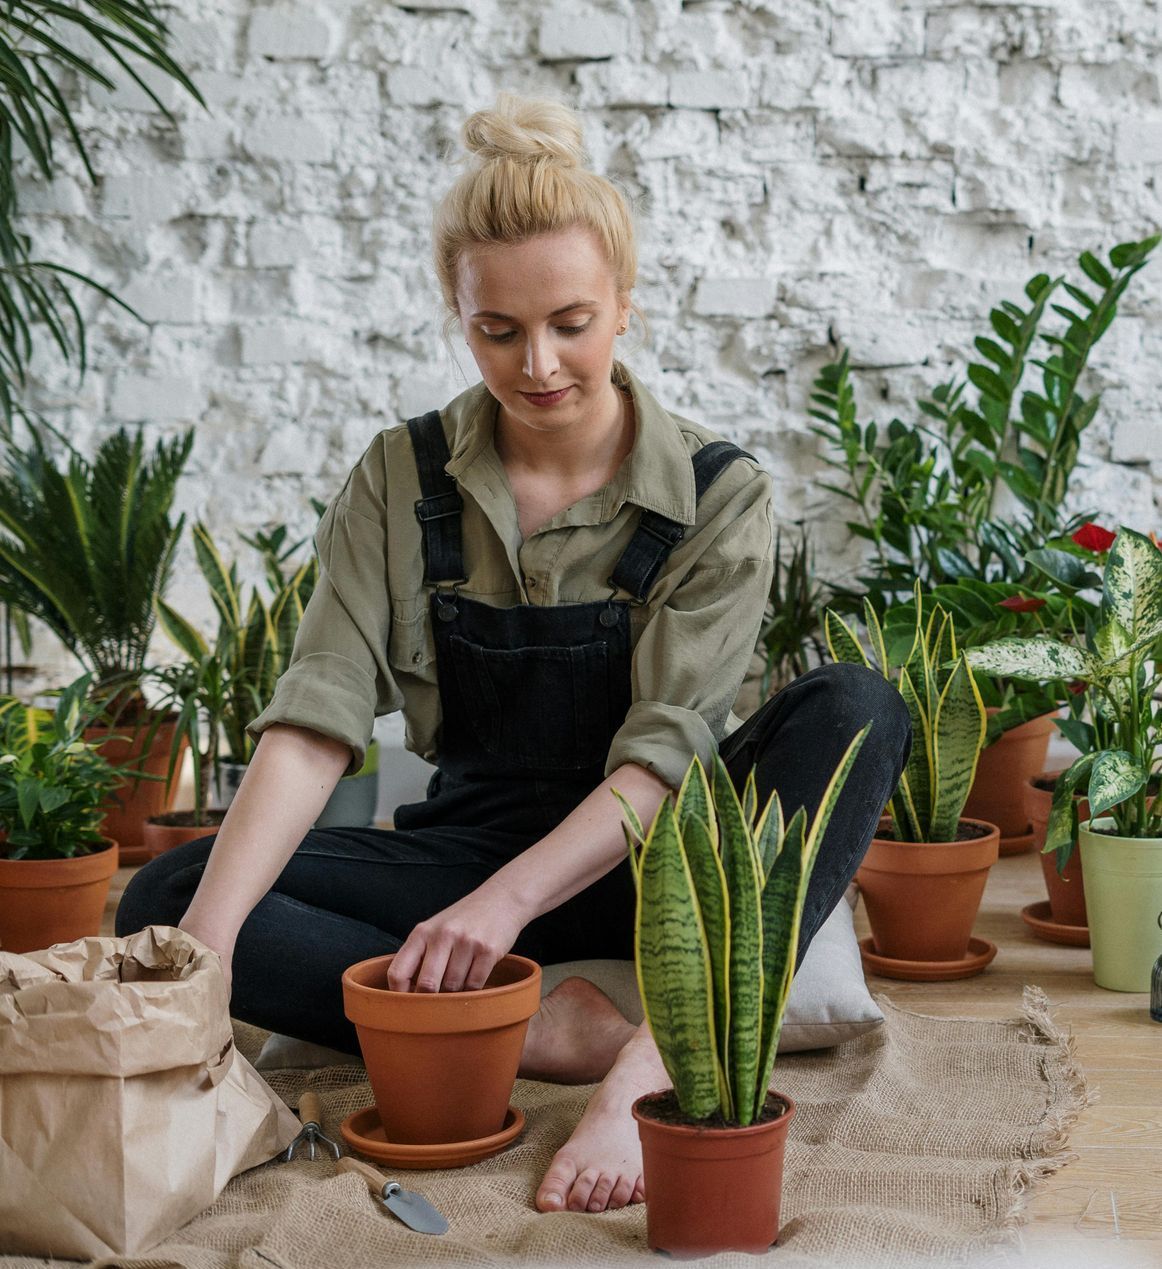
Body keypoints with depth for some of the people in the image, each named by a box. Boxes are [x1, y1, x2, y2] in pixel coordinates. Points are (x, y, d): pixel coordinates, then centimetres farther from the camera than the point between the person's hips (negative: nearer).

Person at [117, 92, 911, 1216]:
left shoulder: (718, 497, -7)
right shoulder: (402, 481, -3)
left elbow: (664, 753, -16)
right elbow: (316, 720, -13)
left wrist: (509, 900, -33)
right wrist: (206, 944, -28)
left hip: (642, 863, -1)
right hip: (469, 848, 2)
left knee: (853, 709, -28)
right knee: (162, 898, -22)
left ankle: (664, 1055, -41)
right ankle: (554, 1028, -30)